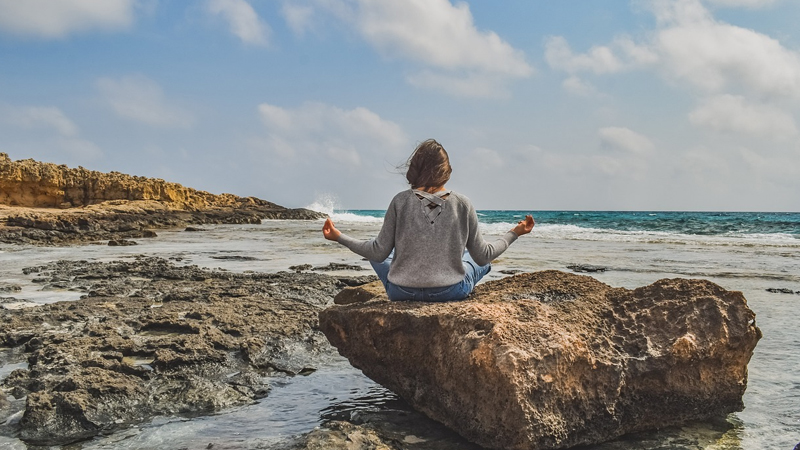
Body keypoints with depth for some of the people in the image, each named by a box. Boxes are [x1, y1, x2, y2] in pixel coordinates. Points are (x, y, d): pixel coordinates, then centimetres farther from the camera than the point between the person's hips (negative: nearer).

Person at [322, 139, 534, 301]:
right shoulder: (463, 204, -8)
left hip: (401, 292, -1)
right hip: (450, 293, 1)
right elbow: (483, 256, -1)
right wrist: (514, 233, 14)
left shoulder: (401, 201, -10)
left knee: (377, 254, 32)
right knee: (481, 261, 31)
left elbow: (379, 252, -8)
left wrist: (338, 236, 4)